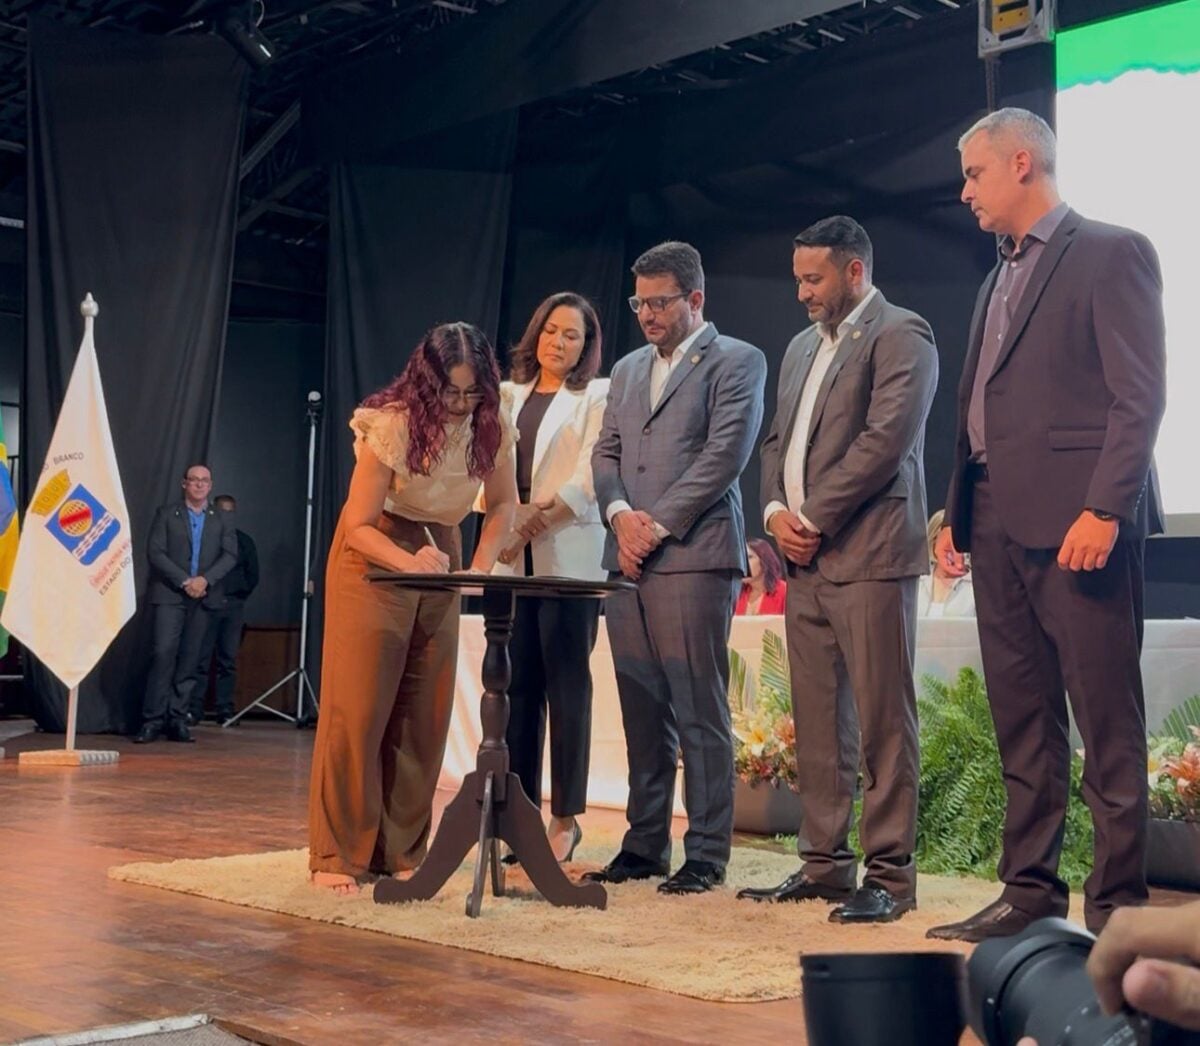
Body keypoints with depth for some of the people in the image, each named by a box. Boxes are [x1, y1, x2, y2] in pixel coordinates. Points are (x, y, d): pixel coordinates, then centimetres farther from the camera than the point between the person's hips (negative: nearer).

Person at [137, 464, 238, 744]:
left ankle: (177, 720, 6)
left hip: (204, 596, 2)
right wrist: (185, 581, -12)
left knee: (189, 659, 2)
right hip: (170, 594, -2)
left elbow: (230, 555, 4)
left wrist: (205, 579, -12)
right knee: (164, 653, -12)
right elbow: (155, 552, -3)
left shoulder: (221, 520, 13)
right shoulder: (166, 514, 7)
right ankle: (153, 720, -9)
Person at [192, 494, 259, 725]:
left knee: (228, 659, 2)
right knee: (200, 657, -6)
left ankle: (225, 710, 4)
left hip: (233, 605, 3)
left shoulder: (244, 541, 14)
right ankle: (194, 709, -3)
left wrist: (239, 595, 7)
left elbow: (252, 576, 16)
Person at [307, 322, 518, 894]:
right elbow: (360, 525, -19)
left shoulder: (493, 426, -11)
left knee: (425, 714, 3)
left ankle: (400, 853, 12)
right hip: (373, 558, -4)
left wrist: (482, 565, -13)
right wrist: (411, 562, -37)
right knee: (358, 710, -8)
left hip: (439, 552, 5)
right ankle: (337, 856, -1)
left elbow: (503, 504, 4)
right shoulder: (391, 425, -24)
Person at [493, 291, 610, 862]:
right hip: (510, 560, 4)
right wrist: (516, 512, -8)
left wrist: (537, 523, -14)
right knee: (516, 686, 2)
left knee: (566, 684, -3)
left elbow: (591, 477, -5)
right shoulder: (508, 395, 19)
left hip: (568, 560, -4)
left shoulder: (597, 397, 7)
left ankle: (565, 819, 2)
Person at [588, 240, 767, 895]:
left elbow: (725, 454, -8)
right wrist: (620, 514, -2)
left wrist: (658, 523, -10)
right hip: (628, 559, 6)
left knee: (699, 712, -5)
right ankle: (644, 846, 15)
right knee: (642, 712, 8)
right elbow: (606, 454, 18)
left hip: (694, 556, -6)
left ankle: (707, 855, 1)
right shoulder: (627, 370, 23)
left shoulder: (736, 362, 2)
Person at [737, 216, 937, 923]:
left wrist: (815, 519, -12)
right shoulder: (803, 347, 22)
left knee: (883, 720, -5)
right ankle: (824, 864, 16)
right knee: (818, 724, 9)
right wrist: (776, 511, 3)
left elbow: (886, 439, -14)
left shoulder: (900, 335, -3)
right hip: (806, 557, 8)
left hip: (869, 553, -8)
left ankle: (891, 874, 0)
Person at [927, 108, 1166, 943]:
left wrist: (1104, 510, -19)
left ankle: (1116, 905, 5)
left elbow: (1141, 394, -11)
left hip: (1075, 522, -8)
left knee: (1107, 725, -2)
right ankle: (1030, 890, 17)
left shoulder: (1111, 253, -3)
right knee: (1023, 725, 10)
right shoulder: (1002, 276, 22)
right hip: (999, 526, 8)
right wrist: (959, 512, 13)